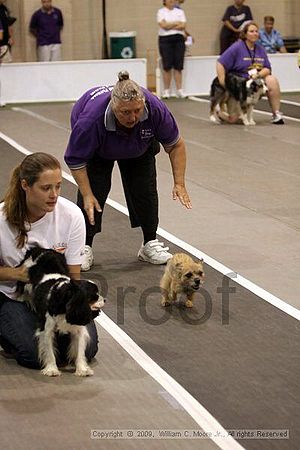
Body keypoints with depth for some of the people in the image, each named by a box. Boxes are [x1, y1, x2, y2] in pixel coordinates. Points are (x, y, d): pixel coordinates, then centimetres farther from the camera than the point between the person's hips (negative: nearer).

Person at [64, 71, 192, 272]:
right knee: (94, 189, -13)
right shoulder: (91, 119, -44)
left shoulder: (155, 109, -37)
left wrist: (179, 184, -23)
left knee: (145, 188, -3)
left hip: (139, 146, 2)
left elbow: (176, 144, -19)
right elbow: (76, 159, -28)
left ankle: (150, 244, 9)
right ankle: (85, 247, -2)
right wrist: (87, 195, -29)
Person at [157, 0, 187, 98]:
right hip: (165, 39, -2)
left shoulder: (180, 11, 13)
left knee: (178, 66, -1)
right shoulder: (161, 12, 5)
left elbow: (183, 25, -1)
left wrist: (169, 26, -6)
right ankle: (166, 91, 1)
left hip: (179, 39, 2)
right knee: (167, 67, -4)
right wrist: (176, 23, -3)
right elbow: (163, 25, -10)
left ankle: (179, 90, 1)